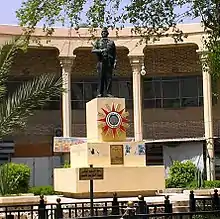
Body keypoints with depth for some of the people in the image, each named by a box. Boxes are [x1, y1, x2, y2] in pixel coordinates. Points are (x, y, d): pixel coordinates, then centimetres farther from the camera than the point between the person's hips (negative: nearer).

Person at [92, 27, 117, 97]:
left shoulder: (111, 42, 17)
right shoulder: (98, 42, 14)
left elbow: (114, 53, 13)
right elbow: (93, 50, 2)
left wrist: (115, 62, 2)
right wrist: (101, 50, -13)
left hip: (109, 62, 1)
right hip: (101, 62, -1)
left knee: (109, 78, -4)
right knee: (101, 78, -5)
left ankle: (108, 93, -4)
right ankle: (100, 93, -5)